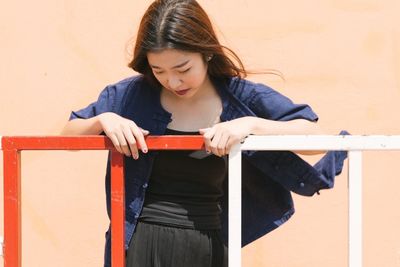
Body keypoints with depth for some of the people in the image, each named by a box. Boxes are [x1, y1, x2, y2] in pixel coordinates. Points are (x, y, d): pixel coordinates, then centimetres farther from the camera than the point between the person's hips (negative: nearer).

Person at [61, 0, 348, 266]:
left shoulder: (240, 97, -1)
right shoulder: (132, 95, 1)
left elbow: (315, 136, -7)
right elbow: (68, 135, 12)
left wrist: (250, 124, -21)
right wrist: (103, 120, -9)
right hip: (141, 242, 0)